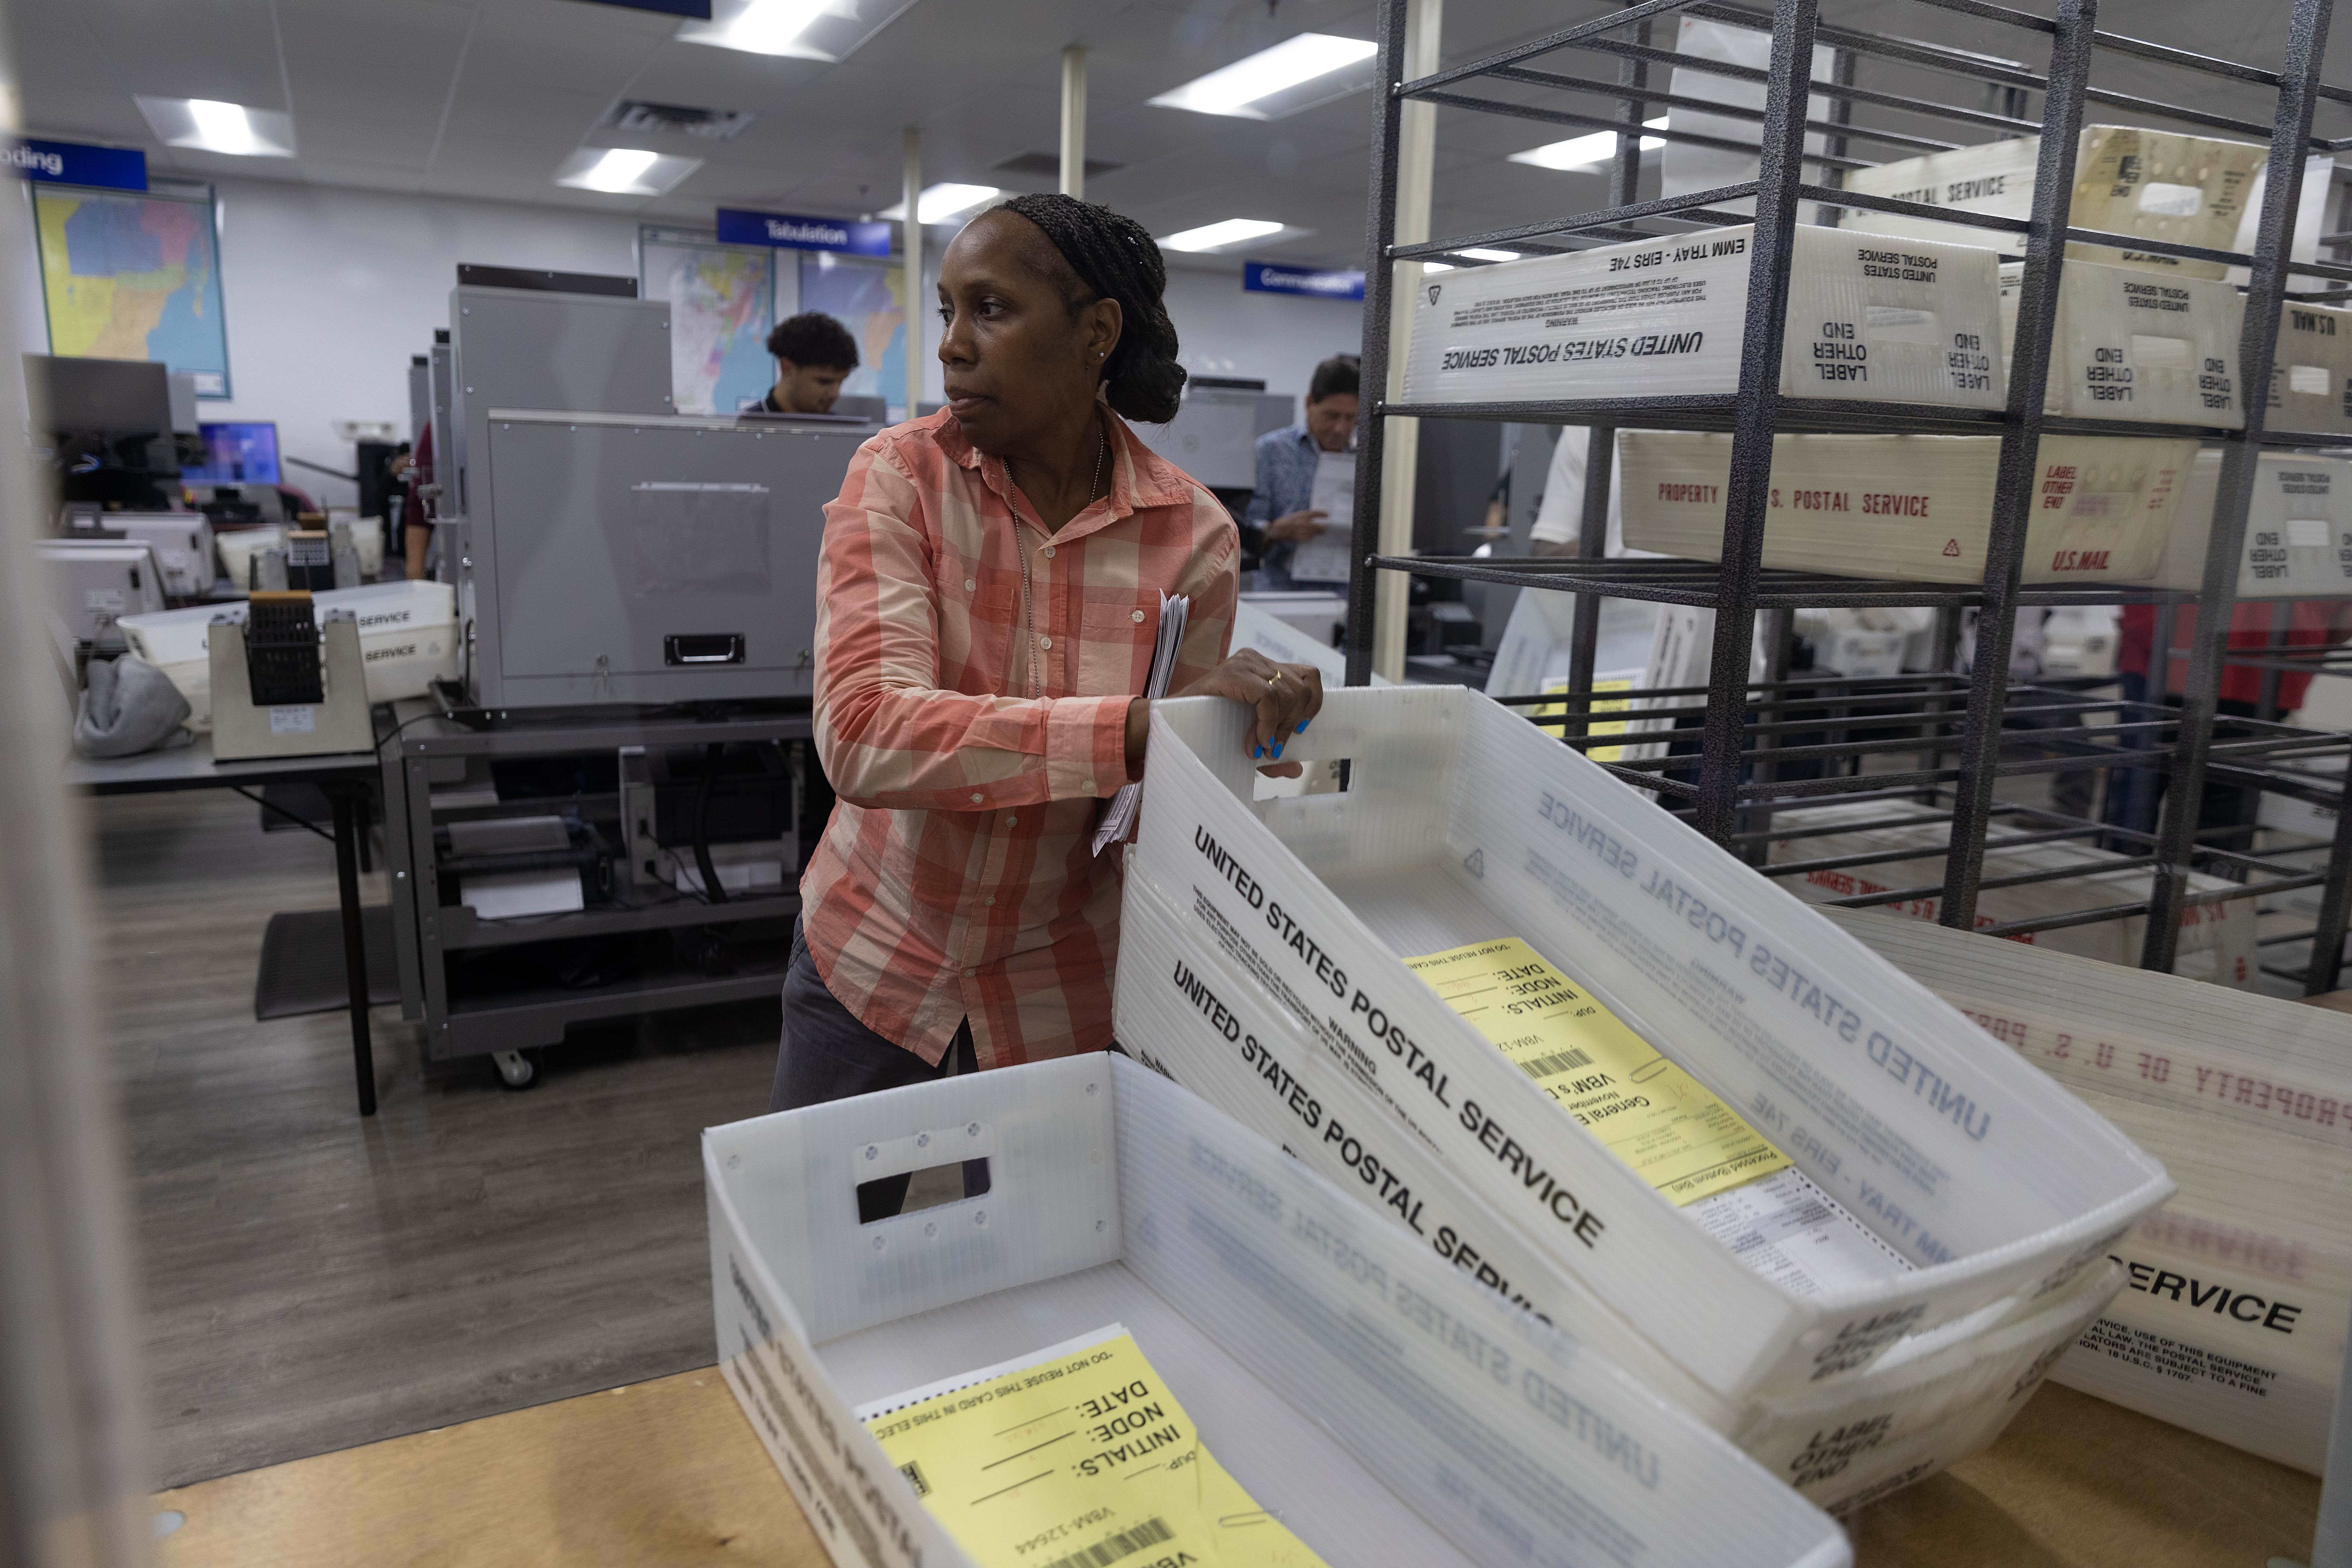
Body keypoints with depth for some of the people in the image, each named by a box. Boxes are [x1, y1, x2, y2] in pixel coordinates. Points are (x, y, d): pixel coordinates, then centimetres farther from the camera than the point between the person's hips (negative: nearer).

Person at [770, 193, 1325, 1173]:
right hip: (872, 952, 0)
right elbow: (862, 735, -30)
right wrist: (1137, 728, -38)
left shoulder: (1192, 535, -11)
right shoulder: (902, 477, -13)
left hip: (1062, 984, 1)